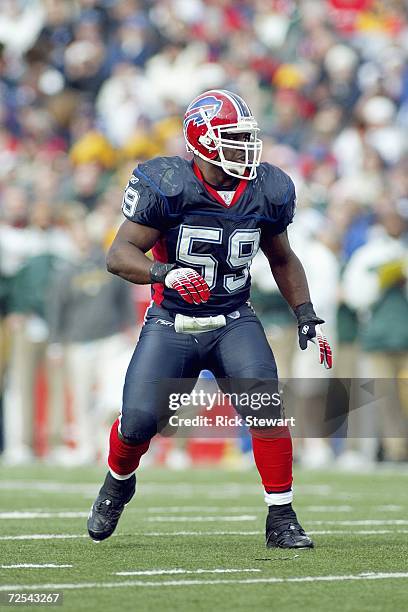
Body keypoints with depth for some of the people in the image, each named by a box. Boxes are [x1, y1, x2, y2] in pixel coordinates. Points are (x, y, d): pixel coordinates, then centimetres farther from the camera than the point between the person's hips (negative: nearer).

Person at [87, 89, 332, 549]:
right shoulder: (169, 187, -16)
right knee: (139, 420, -10)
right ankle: (118, 484, 27)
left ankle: (281, 520, -9)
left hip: (234, 323, 2)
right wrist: (166, 273, -36)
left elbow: (281, 259, 15)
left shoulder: (266, 192, -2)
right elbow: (119, 255, -18)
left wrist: (307, 316, 6)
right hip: (172, 325, -2)